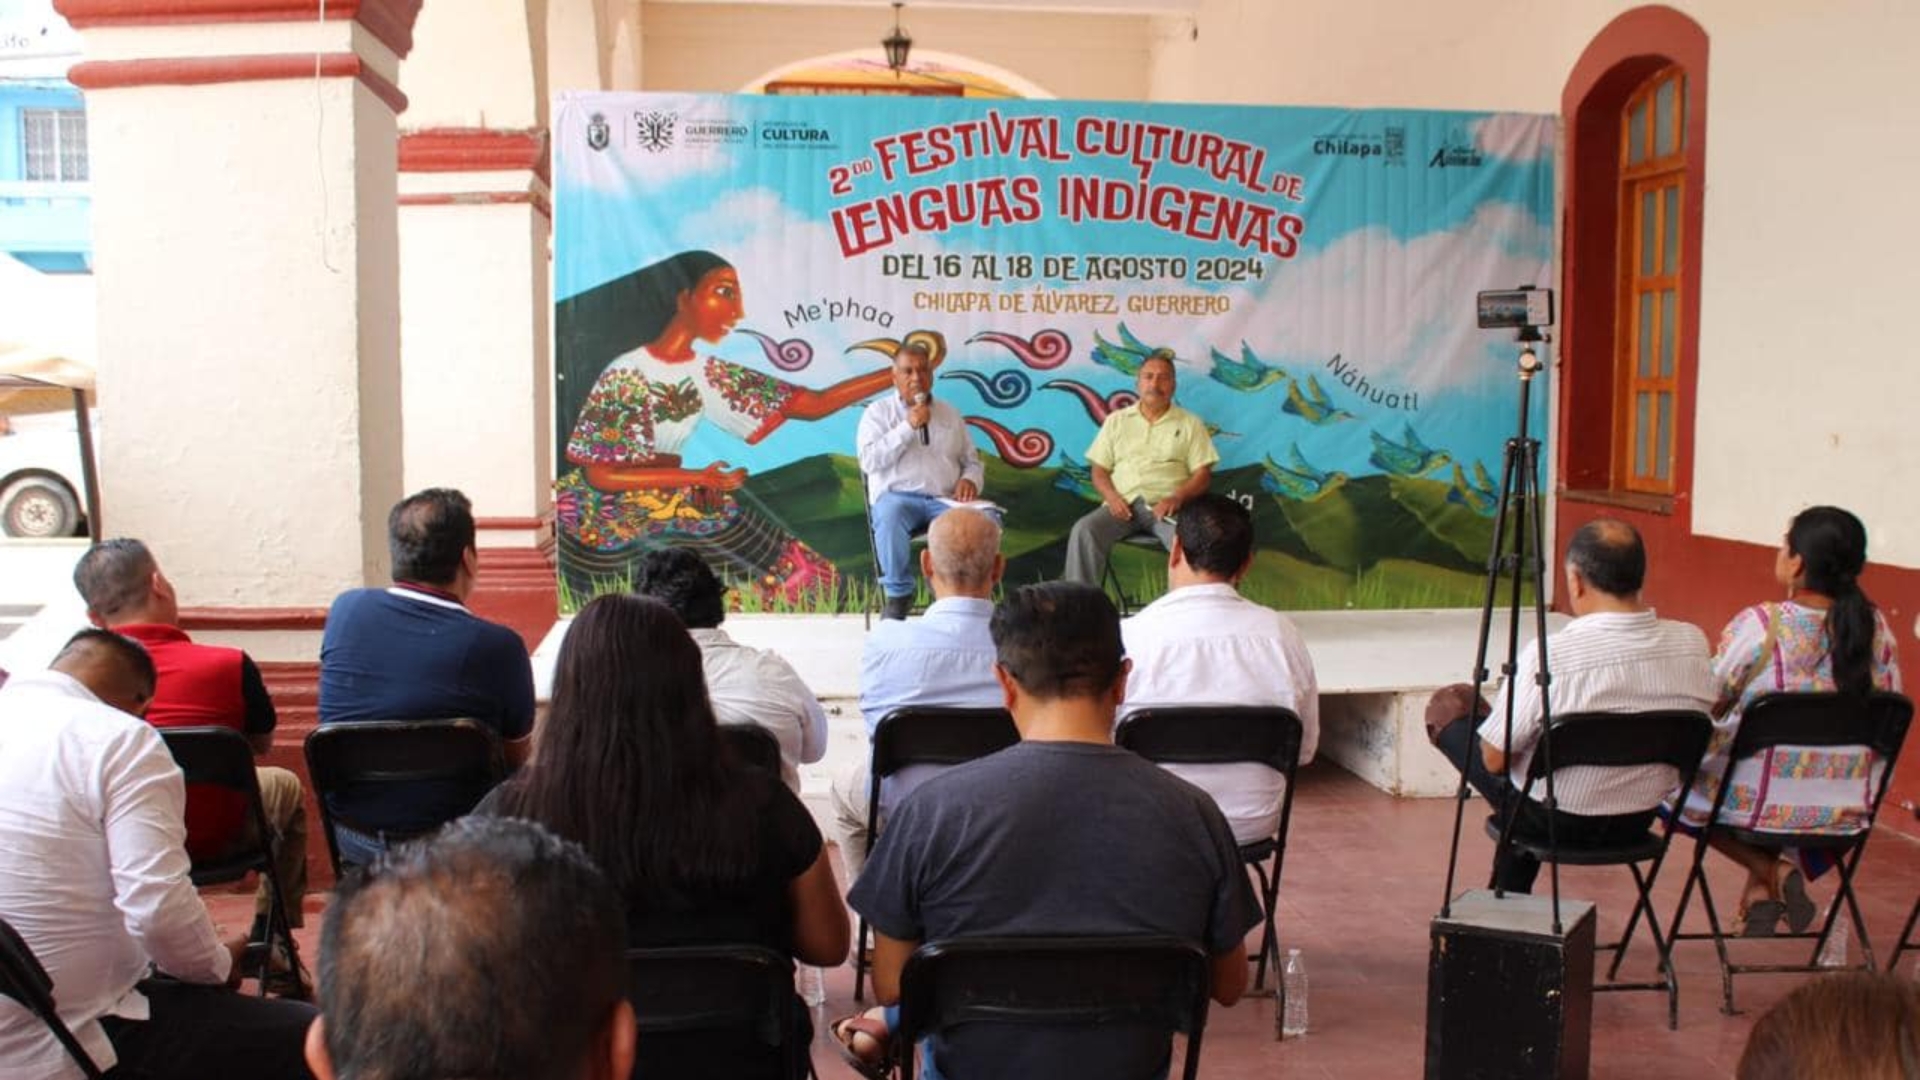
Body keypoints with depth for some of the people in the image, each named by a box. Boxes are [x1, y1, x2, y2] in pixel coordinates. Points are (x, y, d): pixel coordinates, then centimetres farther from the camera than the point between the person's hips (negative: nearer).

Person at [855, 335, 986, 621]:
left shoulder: (950, 414, 19)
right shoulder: (878, 412, 8)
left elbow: (972, 461, 21)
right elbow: (869, 461, -6)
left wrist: (970, 480, -3)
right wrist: (908, 426, -12)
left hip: (944, 501, 3)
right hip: (897, 496, -3)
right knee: (890, 513, -39)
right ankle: (898, 595, -21)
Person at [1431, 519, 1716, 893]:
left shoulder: (1547, 656, -29)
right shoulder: (1693, 644, -13)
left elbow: (1494, 760, -17)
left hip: (1553, 823, -5)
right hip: (1639, 824, 6)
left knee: (1449, 704, 15)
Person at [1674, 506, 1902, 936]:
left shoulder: (1758, 626, -19)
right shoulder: (1875, 627, -4)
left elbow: (1704, 706, -9)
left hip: (1762, 806, -5)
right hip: (1845, 812, 5)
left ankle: (1769, 869, 8)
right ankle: (1763, 888, 22)